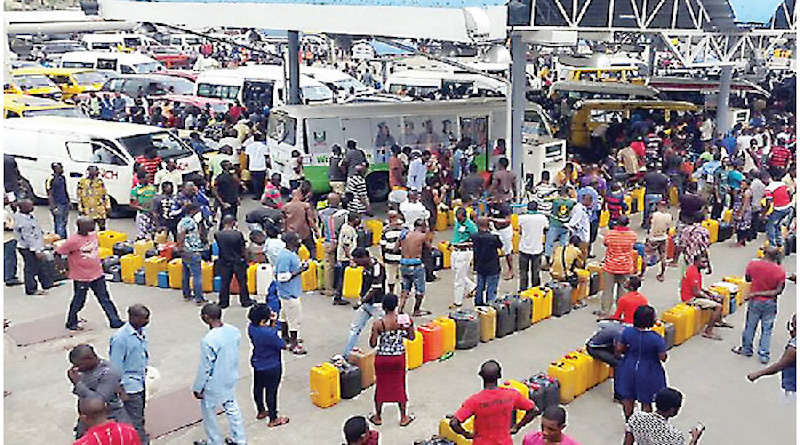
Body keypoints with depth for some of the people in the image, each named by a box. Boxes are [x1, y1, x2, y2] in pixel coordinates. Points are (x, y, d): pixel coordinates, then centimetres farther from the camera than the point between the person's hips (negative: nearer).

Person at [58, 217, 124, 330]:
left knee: (105, 299, 13)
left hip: (97, 274, 7)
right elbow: (58, 253, -12)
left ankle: (115, 321, 21)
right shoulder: (73, 241, -22)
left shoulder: (93, 235, -1)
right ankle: (71, 323, 31)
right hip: (81, 277, -6)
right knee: (79, 301, 9)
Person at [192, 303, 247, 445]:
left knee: (208, 414, 17)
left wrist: (197, 388, -8)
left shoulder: (208, 340, -31)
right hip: (231, 380, 7)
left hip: (214, 385, -7)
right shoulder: (234, 331, -10)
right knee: (232, 409, 23)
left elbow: (205, 368, -22)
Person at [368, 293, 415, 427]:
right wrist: (411, 325, 13)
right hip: (398, 357, 1)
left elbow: (373, 344, -12)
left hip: (382, 358, -1)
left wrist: (373, 331, 1)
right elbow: (411, 337, 0)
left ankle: (377, 417, 29)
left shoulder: (378, 324, -18)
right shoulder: (403, 320, -13)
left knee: (381, 386, 15)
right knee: (400, 386, 17)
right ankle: (403, 417, 28)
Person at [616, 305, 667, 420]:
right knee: (646, 402, 16)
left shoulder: (627, 332, -16)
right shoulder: (656, 338, -25)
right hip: (648, 372, -3)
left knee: (628, 398, 22)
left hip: (629, 369, 3)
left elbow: (619, 349, -5)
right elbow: (662, 358, -15)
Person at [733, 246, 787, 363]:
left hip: (755, 301, 0)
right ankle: (764, 355, 14)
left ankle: (746, 349, 30)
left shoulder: (753, 264, -14)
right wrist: (766, 293, -6)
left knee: (750, 326, 16)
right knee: (767, 329, 10)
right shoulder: (780, 271, -15)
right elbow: (779, 290, -13)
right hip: (770, 303, 0)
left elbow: (747, 279, 2)